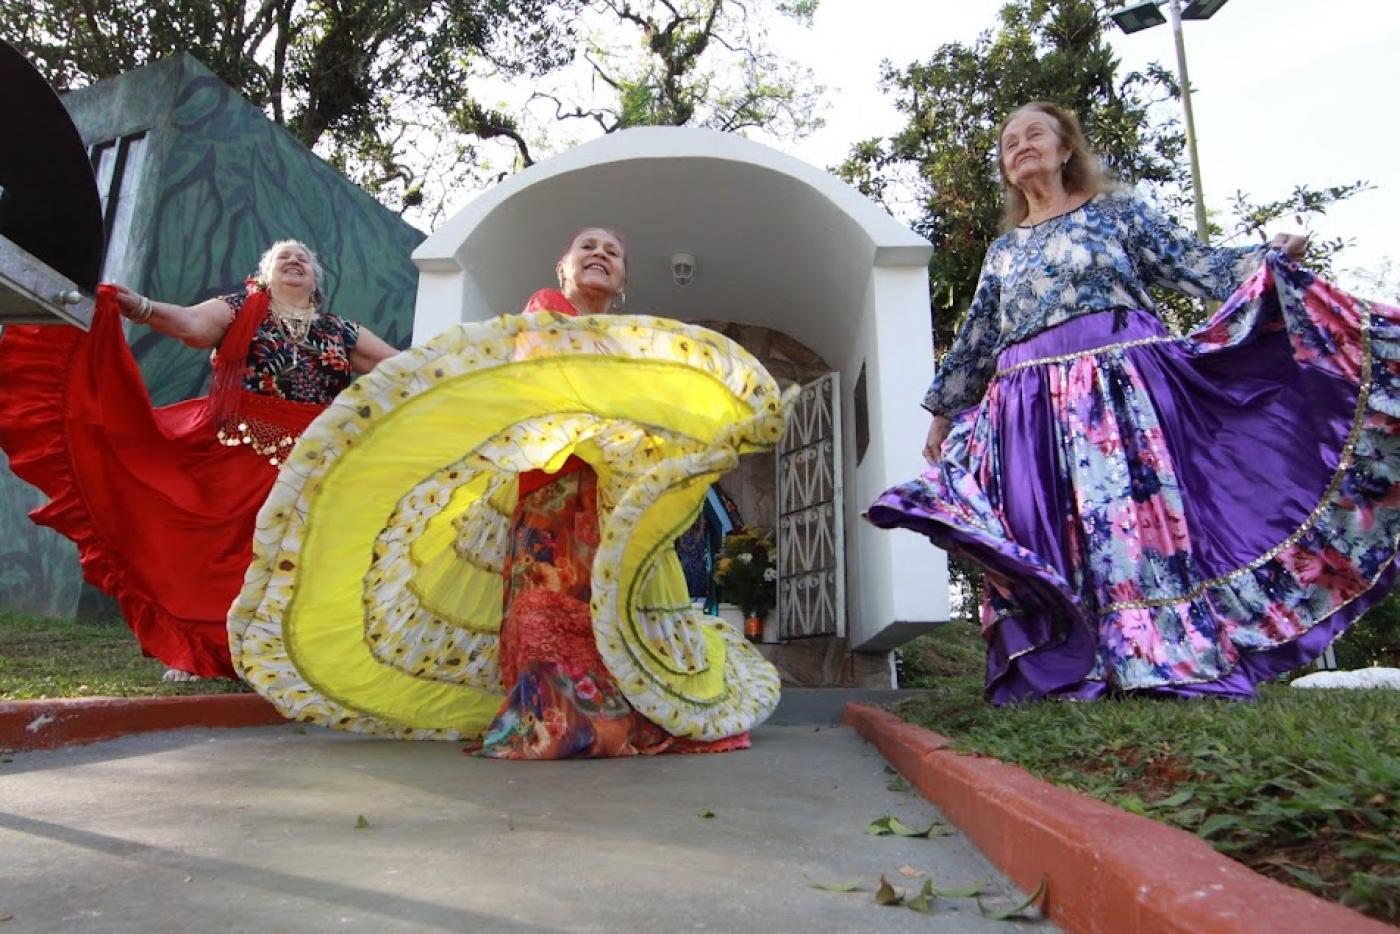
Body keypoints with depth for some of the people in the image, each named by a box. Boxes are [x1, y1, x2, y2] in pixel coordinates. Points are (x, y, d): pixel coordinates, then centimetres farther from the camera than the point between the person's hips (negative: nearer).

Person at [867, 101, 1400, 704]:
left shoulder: (1116, 210, 12)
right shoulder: (1002, 251, 20)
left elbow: (1191, 263, 6)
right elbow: (974, 340, 20)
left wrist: (1266, 259, -11)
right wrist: (943, 413, 19)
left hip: (1122, 387, -3)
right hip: (1036, 407, 3)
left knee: (1142, 514, -8)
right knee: (1052, 535, -3)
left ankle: (1172, 661, -1)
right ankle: (1077, 671, 1)